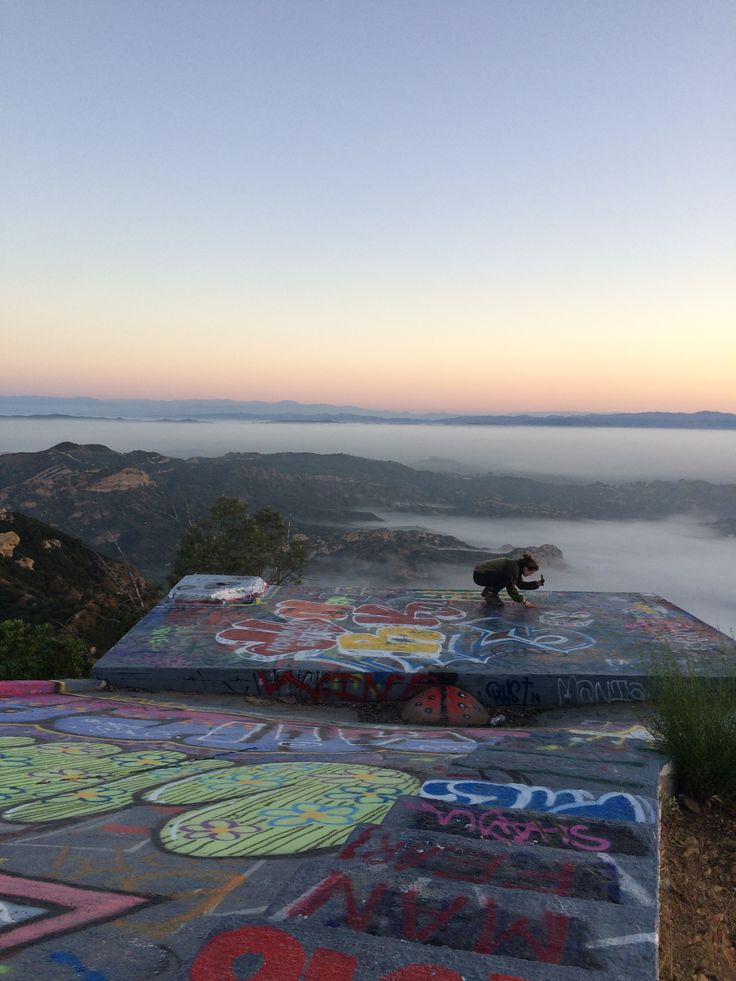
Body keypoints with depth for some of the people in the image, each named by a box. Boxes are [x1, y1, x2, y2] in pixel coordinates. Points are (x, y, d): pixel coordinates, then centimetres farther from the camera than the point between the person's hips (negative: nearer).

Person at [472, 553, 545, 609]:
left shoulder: (517, 566, 8)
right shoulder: (513, 567, -20)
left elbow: (521, 584, 18)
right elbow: (511, 588, -18)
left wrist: (537, 583, 8)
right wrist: (523, 601, -14)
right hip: (479, 575, -10)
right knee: (507, 577, -22)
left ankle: (489, 590, 13)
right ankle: (490, 595, -10)